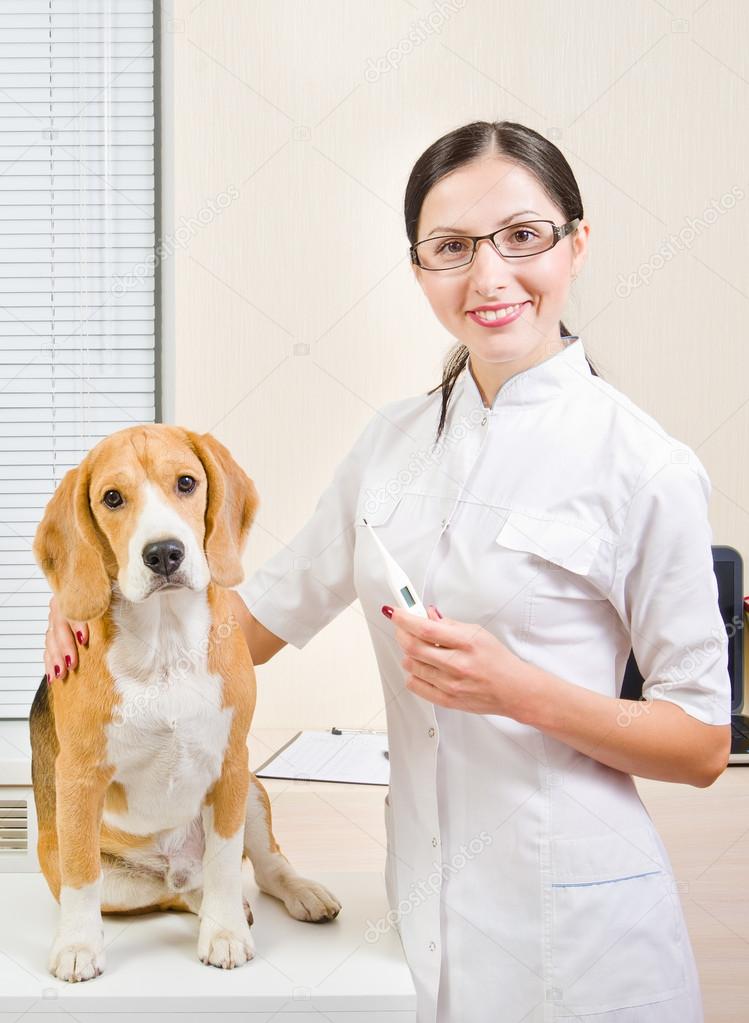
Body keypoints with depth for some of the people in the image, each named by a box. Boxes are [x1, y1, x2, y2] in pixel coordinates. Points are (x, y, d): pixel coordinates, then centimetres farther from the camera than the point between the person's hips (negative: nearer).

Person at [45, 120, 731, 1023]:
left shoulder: (644, 467, -12)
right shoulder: (393, 439, 4)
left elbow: (704, 745, -8)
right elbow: (266, 615, 15)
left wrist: (520, 690, -22)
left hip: (569, 921, -4)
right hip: (424, 904, 5)